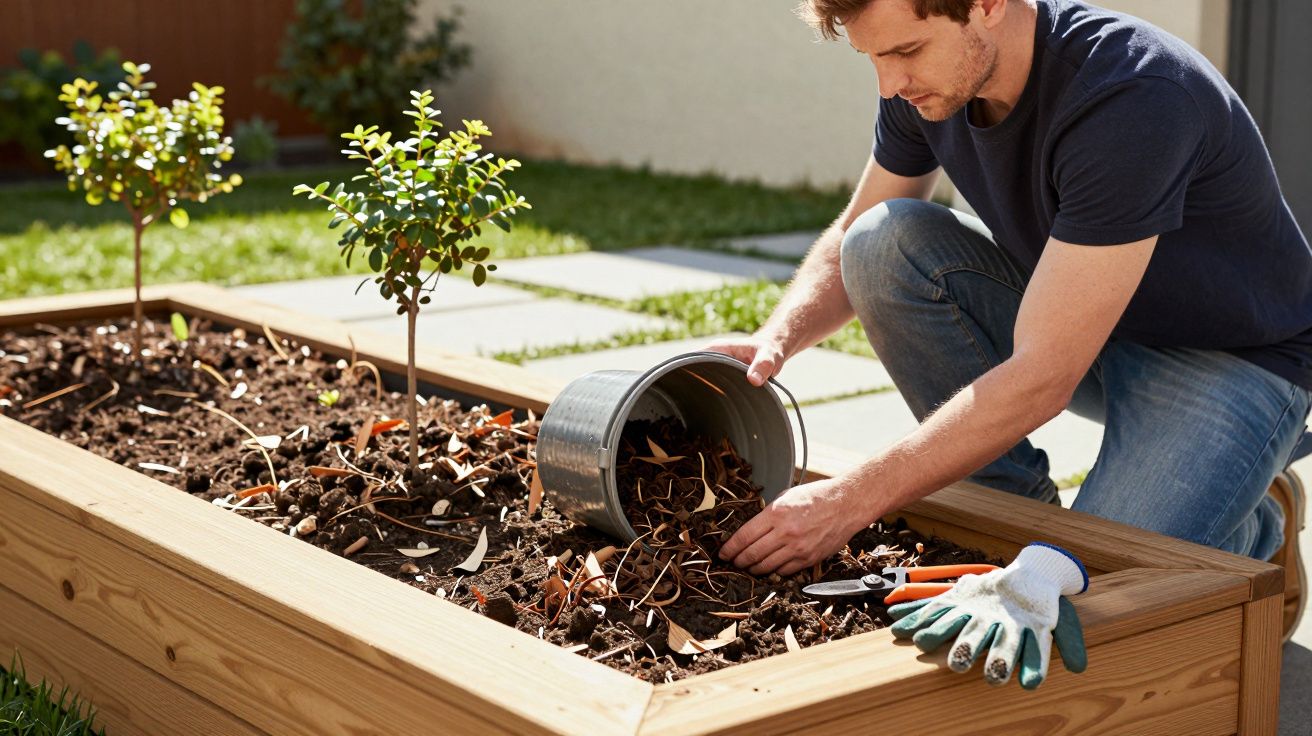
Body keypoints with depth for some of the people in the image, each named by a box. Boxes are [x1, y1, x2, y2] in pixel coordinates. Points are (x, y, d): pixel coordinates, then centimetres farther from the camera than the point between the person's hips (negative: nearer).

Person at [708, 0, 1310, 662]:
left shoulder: (1135, 98, -34)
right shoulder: (922, 86, -12)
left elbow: (1042, 377, -36)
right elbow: (852, 241, 5)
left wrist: (849, 502, -34)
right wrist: (776, 340, -17)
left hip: (1235, 360, -7)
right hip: (1071, 324, 7)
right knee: (885, 241, -17)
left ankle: (1256, 525, 6)